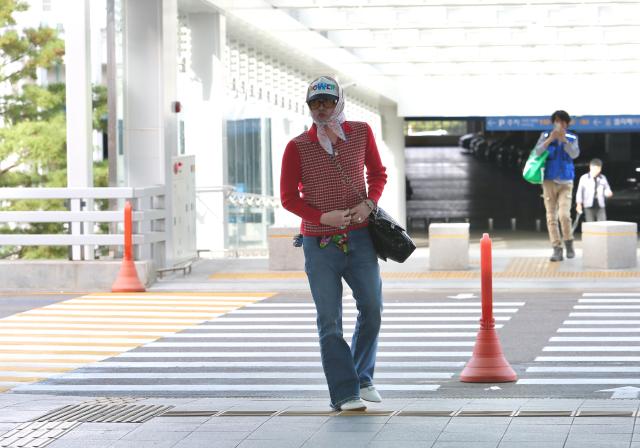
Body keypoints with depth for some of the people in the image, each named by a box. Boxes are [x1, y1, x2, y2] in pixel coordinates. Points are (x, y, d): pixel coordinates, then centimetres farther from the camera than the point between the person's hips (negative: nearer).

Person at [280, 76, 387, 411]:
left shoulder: (361, 133, 2)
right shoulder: (297, 147, -5)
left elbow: (377, 173, 15)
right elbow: (289, 197, -1)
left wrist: (369, 203, -5)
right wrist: (324, 217, -15)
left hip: (359, 238, 2)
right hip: (320, 243, -2)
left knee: (372, 309, 3)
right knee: (330, 321, -3)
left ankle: (361, 378, 24)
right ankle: (344, 393, 0)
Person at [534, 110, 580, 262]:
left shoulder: (572, 138, 0)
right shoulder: (545, 136, 0)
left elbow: (574, 154, -17)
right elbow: (537, 152, -14)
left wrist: (563, 139, -30)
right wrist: (551, 138, -28)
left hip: (565, 183, -1)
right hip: (549, 181, 1)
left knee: (564, 215, -15)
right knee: (551, 217, -2)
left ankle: (569, 243, 8)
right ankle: (557, 250, 2)